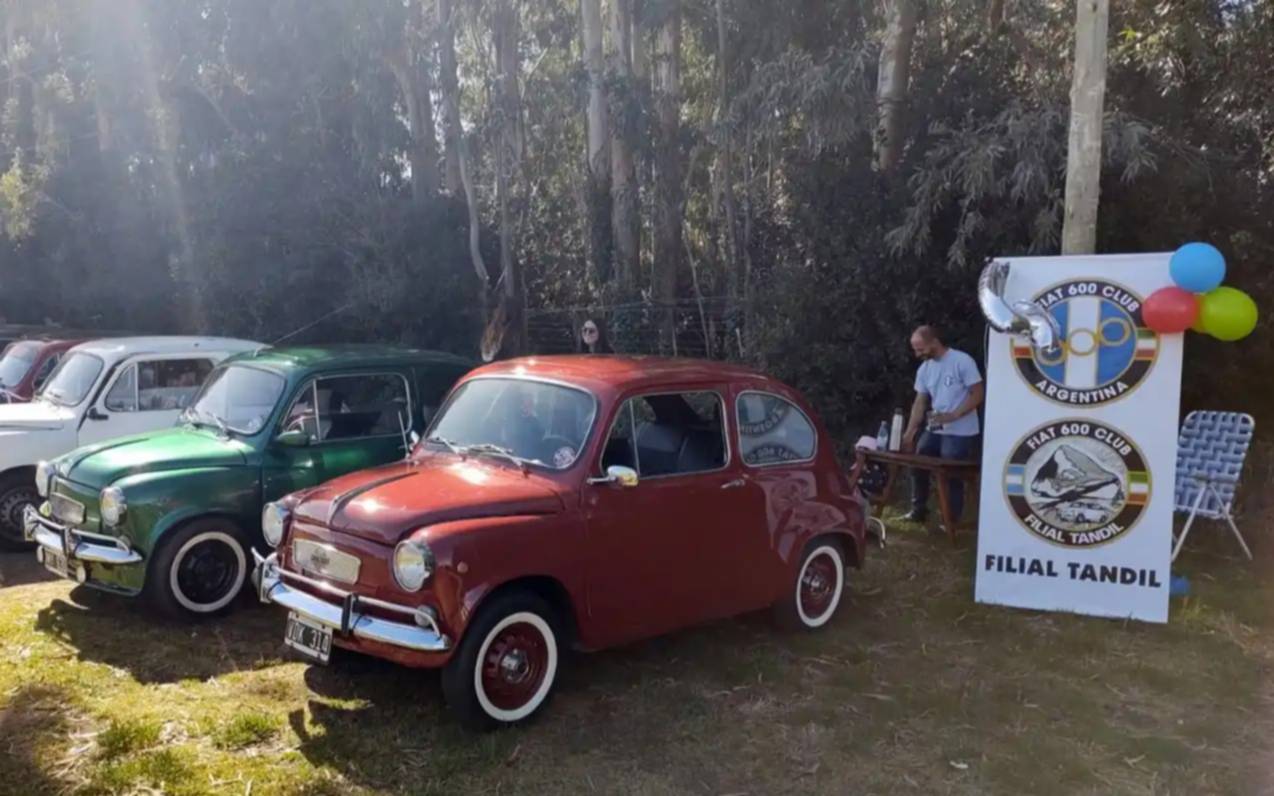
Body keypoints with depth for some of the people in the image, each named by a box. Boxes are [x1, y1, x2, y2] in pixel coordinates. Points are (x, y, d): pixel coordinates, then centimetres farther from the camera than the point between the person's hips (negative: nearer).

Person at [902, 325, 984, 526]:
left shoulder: (962, 361, -15)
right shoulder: (924, 369, 6)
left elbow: (978, 394, -15)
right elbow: (920, 402, 8)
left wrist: (953, 415, -24)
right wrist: (909, 432, 0)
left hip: (960, 433, -7)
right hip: (933, 430, 7)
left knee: (952, 476, -1)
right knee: (917, 465, 9)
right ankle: (918, 510, 25)